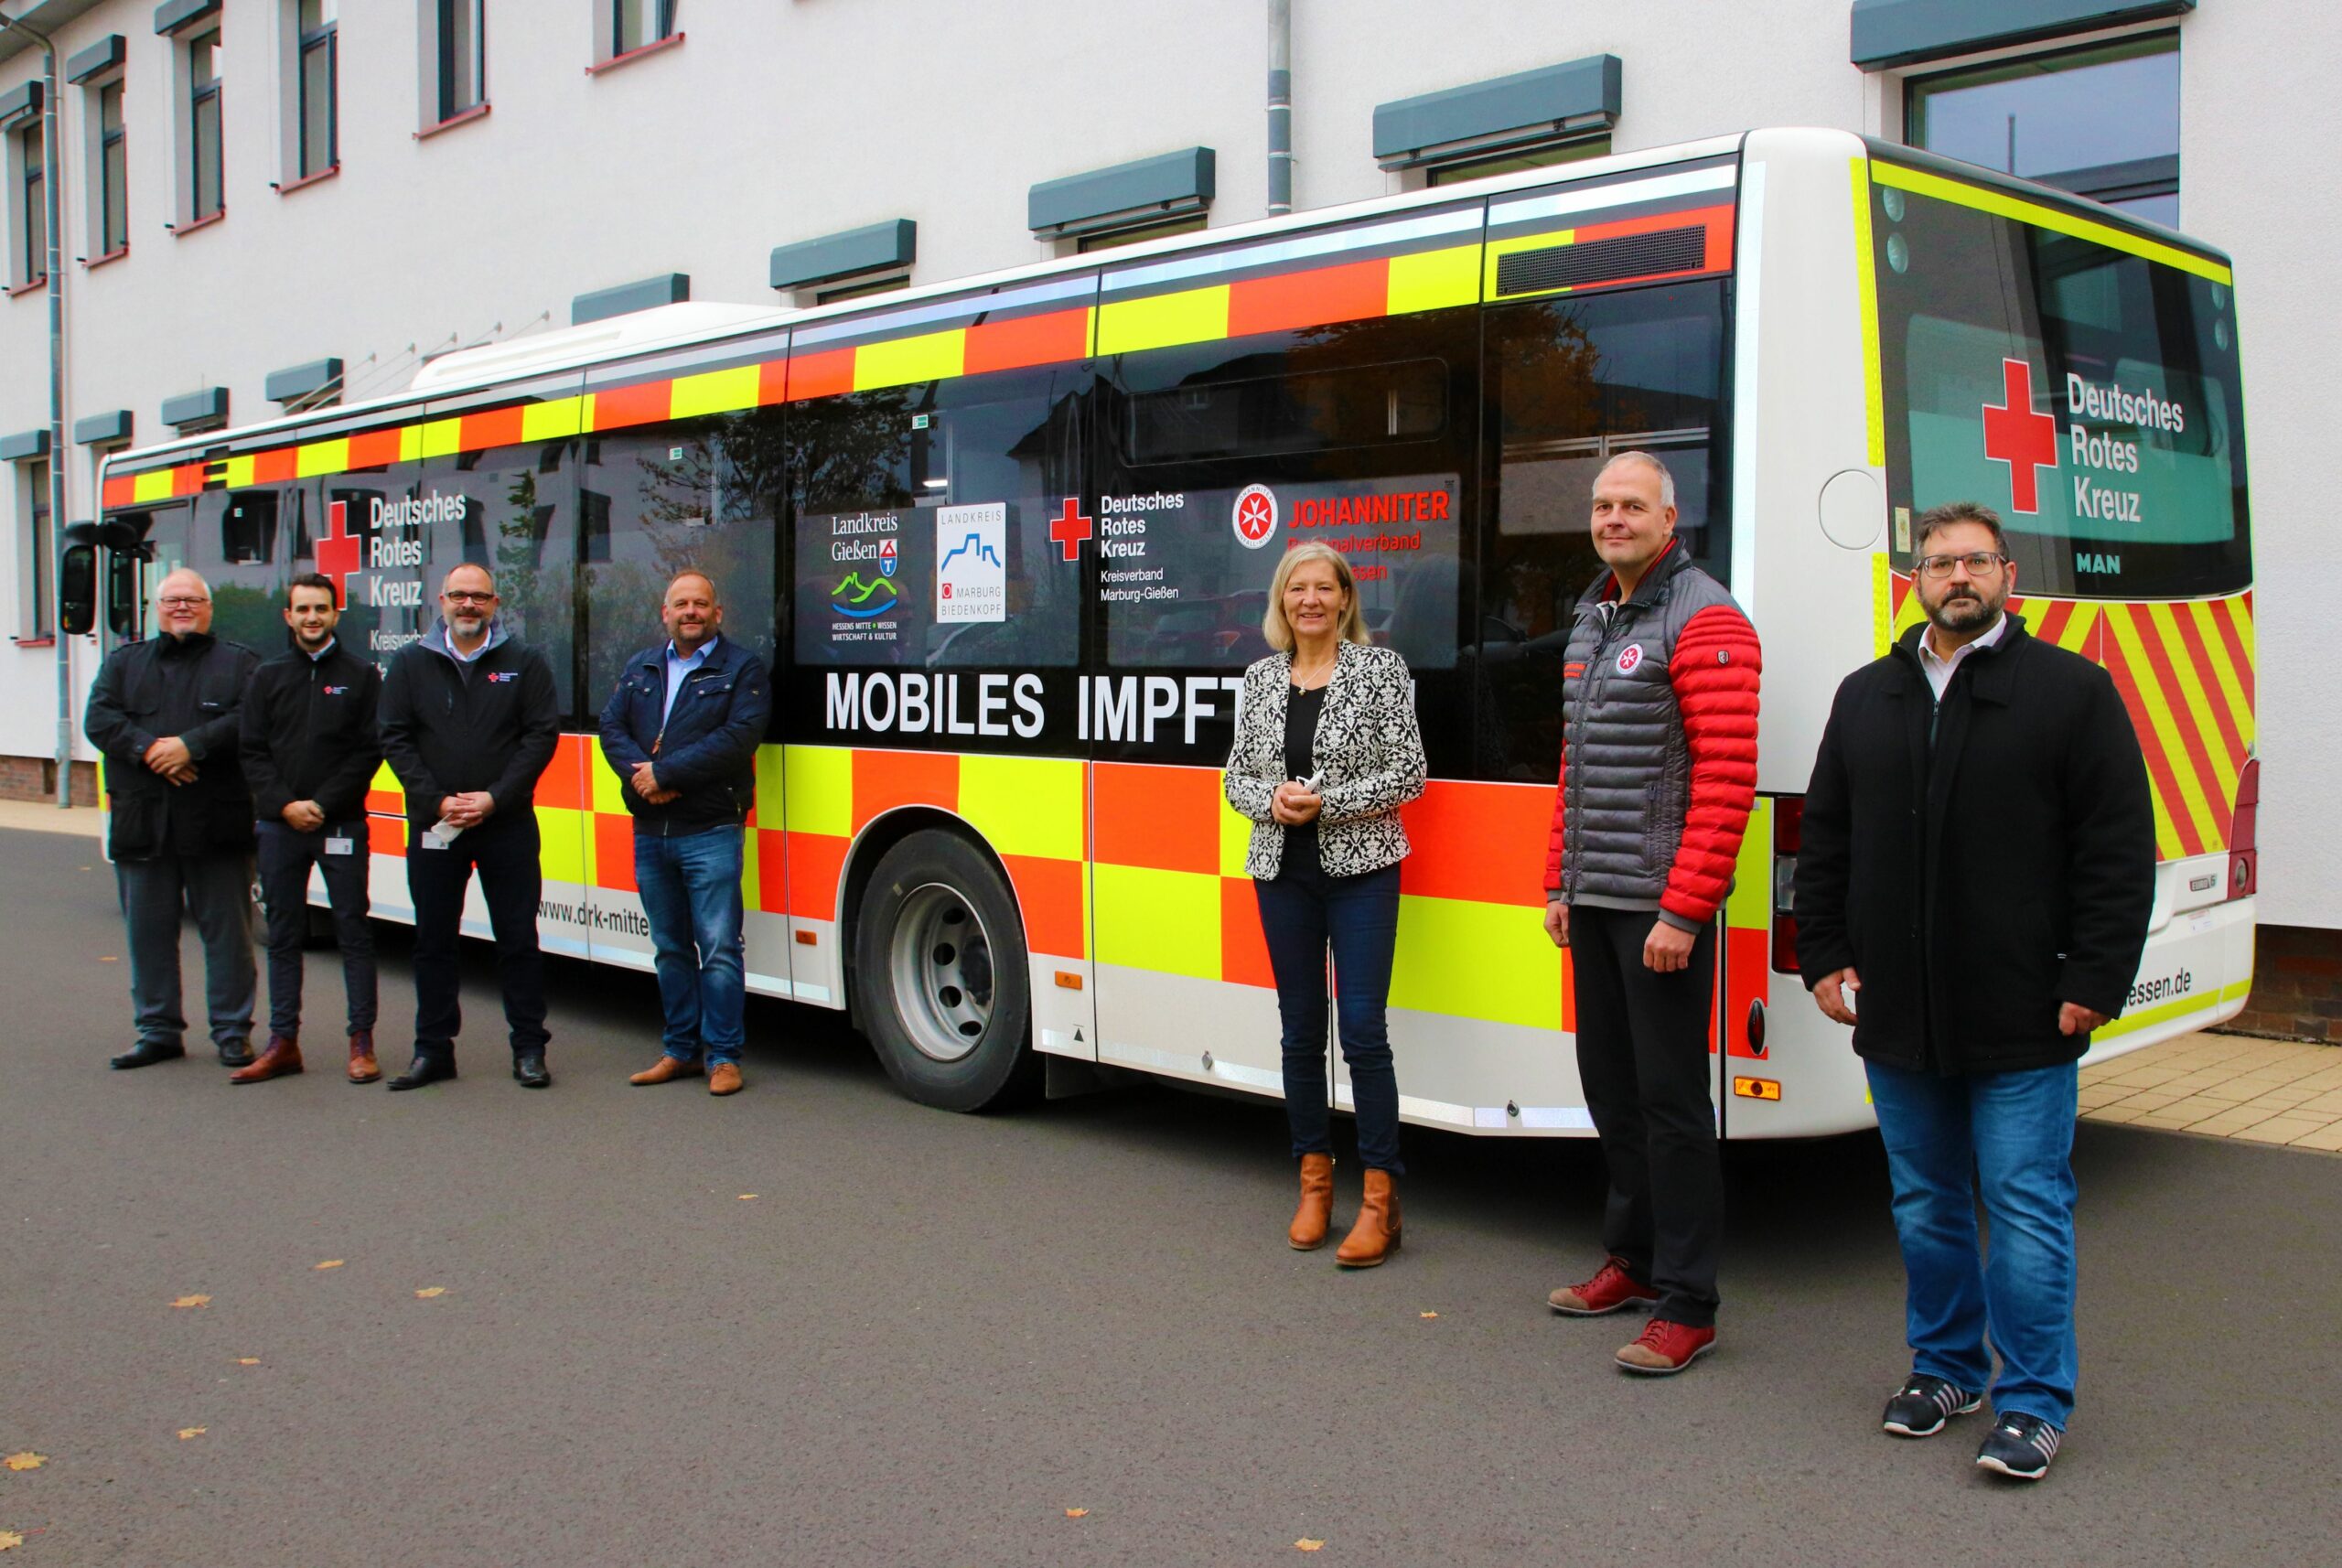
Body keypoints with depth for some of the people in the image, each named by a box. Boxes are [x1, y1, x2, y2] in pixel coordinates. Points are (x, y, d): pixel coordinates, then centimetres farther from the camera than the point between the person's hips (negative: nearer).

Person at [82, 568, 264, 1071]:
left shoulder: (239, 663, 7)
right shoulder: (124, 662, 16)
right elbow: (99, 719, 1)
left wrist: (191, 744, -19)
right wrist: (149, 749, -15)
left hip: (217, 823, -3)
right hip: (142, 822, 3)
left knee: (227, 930, 0)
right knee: (148, 930, 8)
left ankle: (232, 1033, 8)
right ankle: (158, 1030, 18)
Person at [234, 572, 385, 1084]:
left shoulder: (360, 675, 3)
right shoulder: (269, 677, 10)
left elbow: (369, 752, -2)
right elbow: (253, 753, 6)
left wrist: (323, 804, -10)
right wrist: (285, 804, -8)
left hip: (341, 825, -3)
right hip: (279, 825, 3)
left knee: (353, 931, 0)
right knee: (283, 935, 7)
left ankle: (362, 1042, 4)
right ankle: (283, 1043, 12)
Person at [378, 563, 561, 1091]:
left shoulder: (524, 662, 3)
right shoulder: (409, 664, 7)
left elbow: (541, 735, -3)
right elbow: (396, 740, 3)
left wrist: (494, 798, -12)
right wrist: (437, 801, -9)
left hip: (507, 824, -2)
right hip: (433, 825, 2)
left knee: (518, 938, 2)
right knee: (433, 940, 8)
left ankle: (529, 1048, 11)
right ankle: (433, 1049, 17)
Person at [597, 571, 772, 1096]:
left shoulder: (741, 670, -1)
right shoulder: (641, 669, 16)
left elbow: (738, 738, -14)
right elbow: (612, 727, 7)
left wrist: (664, 772, -16)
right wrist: (638, 773, -12)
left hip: (710, 831, -5)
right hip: (649, 831, 6)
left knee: (719, 947, -6)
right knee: (670, 948, 12)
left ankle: (724, 1054, 2)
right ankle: (680, 1049, 21)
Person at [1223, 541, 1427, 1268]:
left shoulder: (1381, 669, -3)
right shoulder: (1260, 679, 9)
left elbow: (1408, 773, -7)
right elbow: (1238, 776, 12)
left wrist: (1327, 804, -16)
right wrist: (1272, 799, -9)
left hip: (1360, 870, -4)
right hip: (1282, 873, 4)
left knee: (1363, 1030, -7)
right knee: (1300, 1030, 9)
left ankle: (1379, 1200, -1)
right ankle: (1315, 1181, 21)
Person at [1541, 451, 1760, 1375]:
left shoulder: (1705, 624, -11)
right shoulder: (1590, 623, 16)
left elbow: (1727, 777, -18)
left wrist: (1683, 910, -21)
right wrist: (1560, 884, 17)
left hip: (1662, 908, -9)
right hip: (1592, 902, 9)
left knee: (1670, 1098, -3)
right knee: (1608, 1083, 16)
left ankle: (1686, 1305, 6)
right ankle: (1635, 1257, 32)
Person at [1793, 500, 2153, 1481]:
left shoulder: (2071, 691, -1)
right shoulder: (1866, 697, 12)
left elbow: (2120, 850, -5)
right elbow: (1825, 842, 16)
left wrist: (2094, 982, -10)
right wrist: (1824, 956, 9)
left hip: (2022, 1026, -4)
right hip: (1898, 1021, 5)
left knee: (2027, 1207, 0)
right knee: (1925, 1204, 14)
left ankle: (2032, 1403, 13)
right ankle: (1944, 1367, 31)